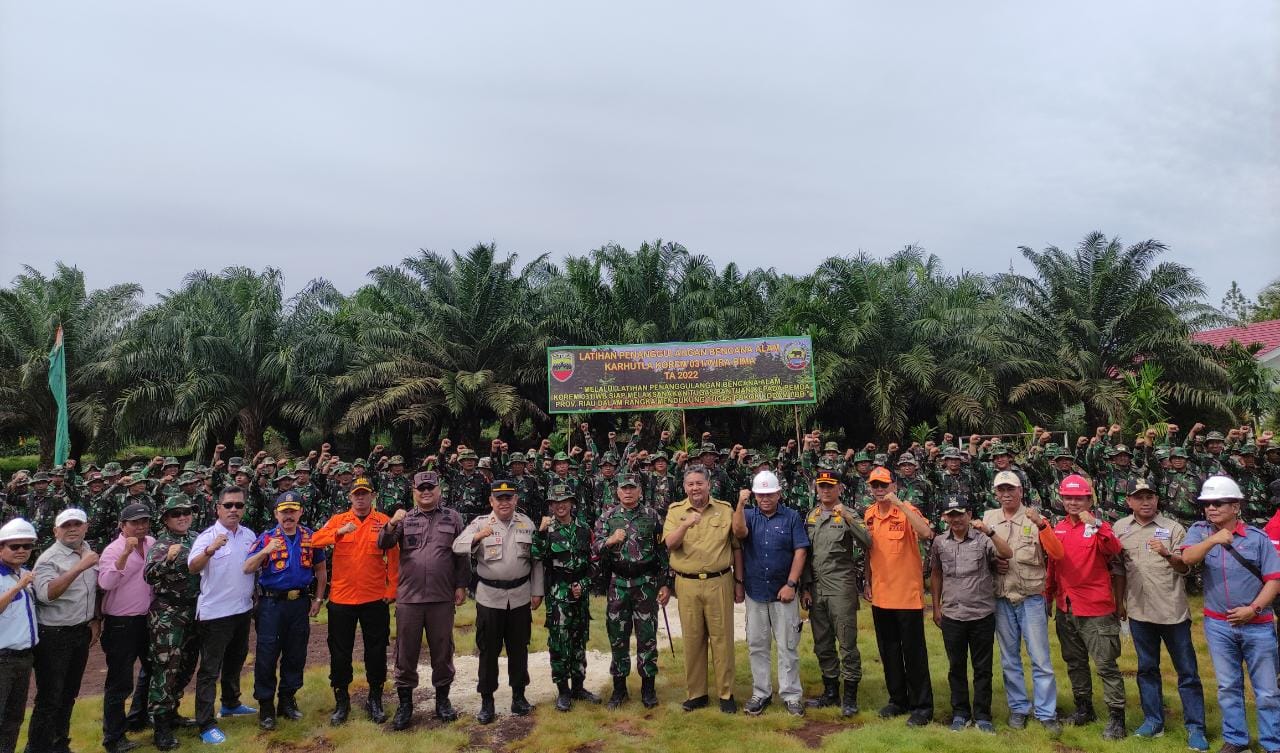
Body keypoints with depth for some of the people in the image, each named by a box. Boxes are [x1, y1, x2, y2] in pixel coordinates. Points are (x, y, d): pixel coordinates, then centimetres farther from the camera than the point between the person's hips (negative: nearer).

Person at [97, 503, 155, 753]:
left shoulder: (153, 544, 2)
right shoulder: (114, 550, -14)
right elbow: (106, 583, -28)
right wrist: (126, 553, -34)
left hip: (147, 619, 7)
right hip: (121, 624, -7)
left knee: (151, 670, 22)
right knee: (120, 682, 1)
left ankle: (138, 718, 41)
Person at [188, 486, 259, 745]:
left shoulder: (249, 535, 5)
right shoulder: (208, 536, -13)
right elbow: (192, 567, -30)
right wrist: (210, 550, -45)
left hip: (243, 609, 6)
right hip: (215, 613, -6)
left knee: (235, 661, 22)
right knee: (210, 668, 0)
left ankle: (231, 703, 40)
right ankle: (206, 723, 7)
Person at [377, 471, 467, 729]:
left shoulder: (452, 518, 5)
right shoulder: (404, 519, 7)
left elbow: (462, 555, 6)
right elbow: (383, 544, -6)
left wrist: (461, 585, 1)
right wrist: (391, 524, -24)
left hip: (442, 598, 0)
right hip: (408, 597, 1)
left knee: (442, 649, 10)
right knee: (406, 651, 7)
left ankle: (442, 699, 26)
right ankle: (405, 704, 22)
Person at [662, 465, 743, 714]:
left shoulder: (725, 510, 3)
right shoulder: (675, 511, 3)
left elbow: (736, 547, 9)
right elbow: (670, 544, -11)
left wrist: (739, 582, 8)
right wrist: (685, 525, -27)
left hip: (719, 582, 0)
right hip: (687, 584, 1)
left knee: (722, 638, 5)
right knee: (692, 639, 9)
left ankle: (726, 693, 18)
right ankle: (696, 693, 22)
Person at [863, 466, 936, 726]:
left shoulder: (906, 511, -12)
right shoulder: (868, 515, 5)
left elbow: (926, 533, -32)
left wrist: (899, 504, -32)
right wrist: (869, 583, 15)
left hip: (908, 594, -6)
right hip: (880, 595, 6)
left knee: (914, 653, 4)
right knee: (888, 652, 16)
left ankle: (921, 706, 17)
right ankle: (898, 700, 30)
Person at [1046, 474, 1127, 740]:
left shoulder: (1098, 526, -7)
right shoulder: (1058, 528, 7)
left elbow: (1113, 550, -28)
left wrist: (1096, 525, -42)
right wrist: (1048, 596, 15)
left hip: (1096, 610, -6)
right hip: (1066, 609, 6)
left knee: (1105, 664, -1)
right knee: (1075, 662, 17)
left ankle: (1116, 717, 10)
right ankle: (1084, 708, 31)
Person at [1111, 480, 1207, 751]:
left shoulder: (1173, 528, -3)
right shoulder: (1120, 528, 4)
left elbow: (1185, 568, -9)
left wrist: (1167, 555, -29)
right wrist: (1119, 601, 12)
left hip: (1173, 610, -2)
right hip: (1139, 611, 3)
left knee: (1187, 671, 4)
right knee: (1147, 668, 12)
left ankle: (1195, 728, 14)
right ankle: (1153, 721, 23)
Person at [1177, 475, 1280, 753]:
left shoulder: (1257, 537, -4)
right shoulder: (1200, 531, -1)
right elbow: (1187, 558, -19)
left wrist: (1252, 609, -14)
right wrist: (1212, 540, -35)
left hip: (1257, 625, -1)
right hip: (1218, 625, 1)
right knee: (1228, 687, 12)